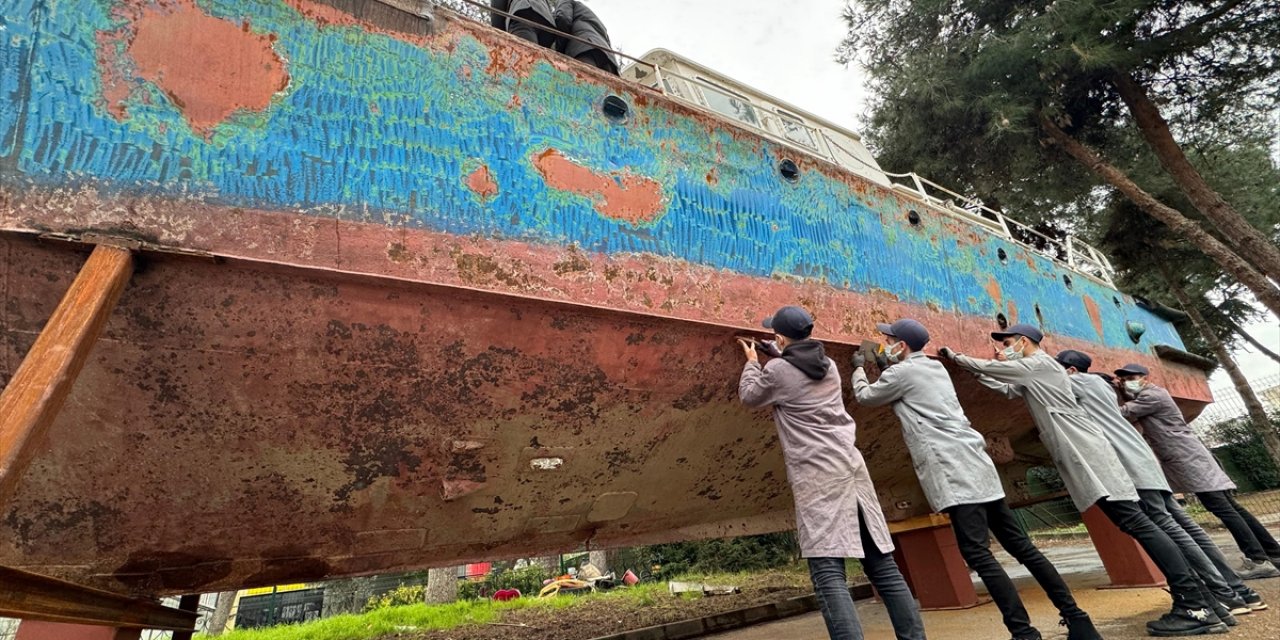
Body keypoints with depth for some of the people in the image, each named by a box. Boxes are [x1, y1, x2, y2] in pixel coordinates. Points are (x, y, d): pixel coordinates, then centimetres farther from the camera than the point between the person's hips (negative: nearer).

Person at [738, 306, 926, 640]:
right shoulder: (829, 365, 14)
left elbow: (749, 395, 14)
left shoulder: (777, 371, -4)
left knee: (829, 574, -10)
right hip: (852, 468, 7)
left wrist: (752, 362, 28)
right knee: (884, 566, 11)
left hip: (817, 476, -7)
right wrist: (778, 358, 39)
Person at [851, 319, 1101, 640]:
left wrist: (859, 368, 26)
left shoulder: (902, 372, -5)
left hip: (955, 472, -9)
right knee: (1020, 545, 12)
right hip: (975, 464, 9)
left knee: (978, 554, -11)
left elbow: (864, 397, 10)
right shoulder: (935, 367, 20)